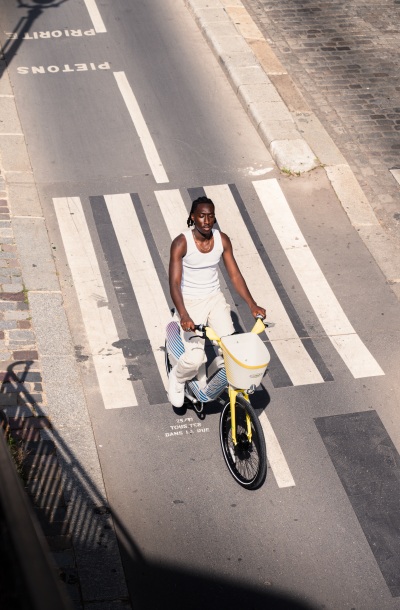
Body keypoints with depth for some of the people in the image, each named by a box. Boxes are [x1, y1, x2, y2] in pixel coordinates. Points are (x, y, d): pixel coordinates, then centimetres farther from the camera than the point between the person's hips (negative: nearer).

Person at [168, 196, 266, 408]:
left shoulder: (222, 240, -4)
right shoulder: (181, 243, -18)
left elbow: (235, 275, 1)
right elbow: (174, 283, -22)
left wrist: (252, 305, -9)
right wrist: (184, 316, -36)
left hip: (214, 299, 4)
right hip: (189, 302, -4)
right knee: (195, 358, -19)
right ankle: (177, 378, 16)